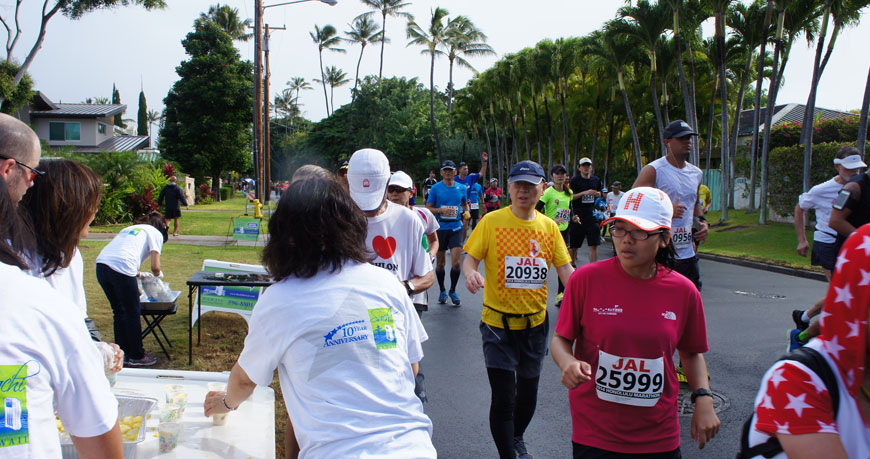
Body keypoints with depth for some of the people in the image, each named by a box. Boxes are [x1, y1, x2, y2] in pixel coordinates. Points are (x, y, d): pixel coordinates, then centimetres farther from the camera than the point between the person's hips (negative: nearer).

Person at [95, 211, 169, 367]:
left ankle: (122, 355, 29)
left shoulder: (129, 229, 33)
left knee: (119, 312, 21)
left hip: (101, 265, 7)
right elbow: (155, 267, 3)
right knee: (133, 313, 9)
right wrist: (158, 274, 25)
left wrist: (138, 275, 33)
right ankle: (137, 356, 19)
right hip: (121, 269, -7)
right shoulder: (156, 234, 13)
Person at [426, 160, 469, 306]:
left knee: (456, 262, -8)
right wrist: (441, 210, -17)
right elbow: (428, 208, 0)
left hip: (456, 228, 1)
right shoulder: (435, 188, -1)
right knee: (440, 262, 7)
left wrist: (466, 211, -2)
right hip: (440, 228, -1)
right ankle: (442, 291, 26)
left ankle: (453, 291, 13)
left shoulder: (461, 188, 6)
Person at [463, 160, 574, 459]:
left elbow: (565, 269, 1)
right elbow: (470, 258, -8)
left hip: (535, 323, 4)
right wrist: (471, 274, -31)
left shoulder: (549, 227, 3)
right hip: (499, 323, -4)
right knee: (503, 397, -7)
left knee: (528, 392, 19)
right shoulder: (492, 221, -7)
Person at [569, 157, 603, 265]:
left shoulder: (596, 180, 11)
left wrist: (597, 194, 1)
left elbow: (600, 194, 25)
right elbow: (570, 197, -7)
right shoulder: (574, 180, -1)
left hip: (592, 215, 3)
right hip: (578, 215, -3)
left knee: (594, 245, -3)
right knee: (573, 245, 4)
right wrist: (584, 193, -18)